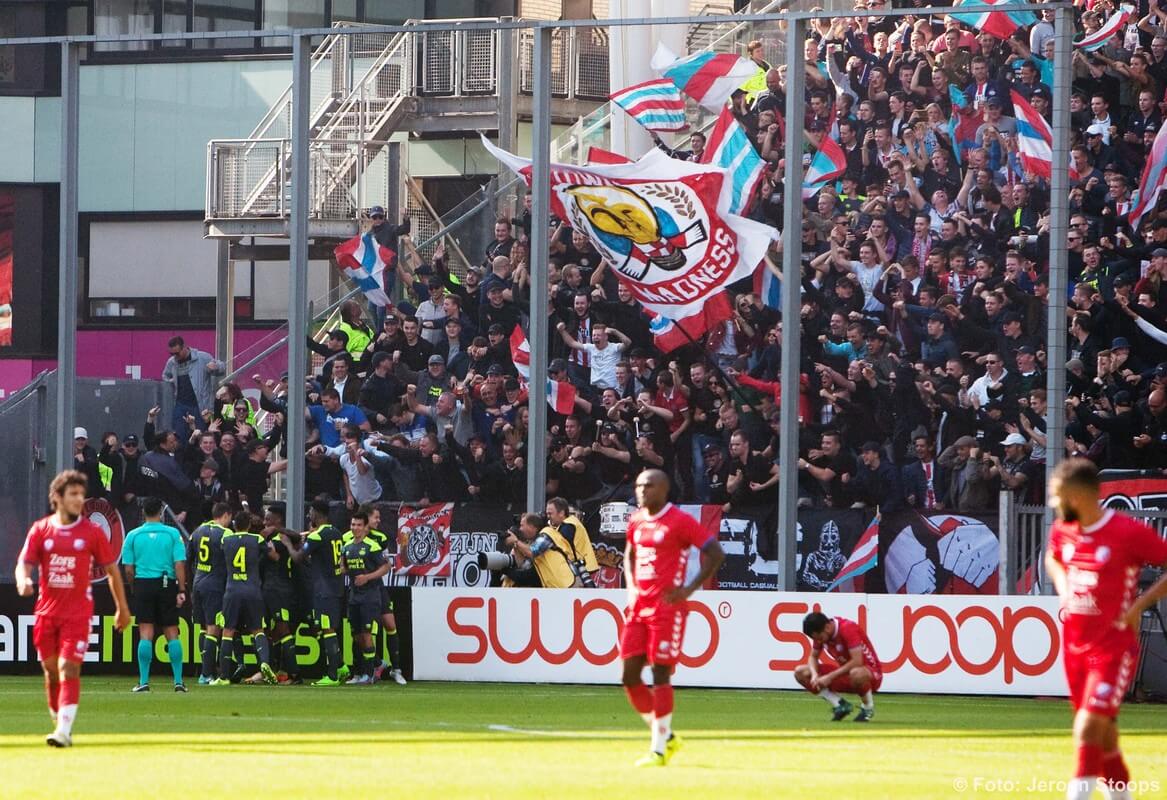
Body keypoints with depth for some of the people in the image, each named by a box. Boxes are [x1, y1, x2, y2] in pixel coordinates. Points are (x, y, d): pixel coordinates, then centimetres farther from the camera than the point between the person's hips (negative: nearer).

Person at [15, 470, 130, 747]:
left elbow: (112, 570, 8)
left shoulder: (92, 532, 0)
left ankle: (64, 730, -19)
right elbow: (24, 563, 0)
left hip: (78, 612, -3)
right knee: (51, 670, 10)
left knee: (68, 668, -14)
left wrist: (122, 607, 10)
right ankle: (57, 720, 27)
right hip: (46, 611, 3)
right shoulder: (40, 530, 4)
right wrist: (23, 581, -23)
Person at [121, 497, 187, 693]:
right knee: (172, 633, 6)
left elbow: (128, 569, 1)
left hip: (143, 583, 0)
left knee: (145, 634, 0)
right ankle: (178, 681, 4)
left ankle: (144, 681, -4)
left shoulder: (133, 536, 1)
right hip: (167, 585, 0)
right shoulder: (173, 534, 0)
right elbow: (179, 564, -5)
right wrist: (181, 591, -4)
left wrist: (133, 589, 14)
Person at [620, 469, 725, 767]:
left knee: (660, 675, -8)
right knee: (630, 675, 3)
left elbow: (716, 553, -9)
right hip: (638, 607, 7)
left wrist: (690, 589, -13)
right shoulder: (636, 522, 13)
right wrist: (631, 586, 13)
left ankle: (659, 749, -2)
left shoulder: (680, 522, -8)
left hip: (666, 607, -7)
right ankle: (666, 737, 17)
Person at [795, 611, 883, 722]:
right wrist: (815, 675, -16)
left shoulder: (848, 628, -25)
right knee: (800, 672, -5)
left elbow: (857, 662, -32)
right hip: (845, 672, 7)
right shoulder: (820, 633, -5)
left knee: (856, 674, -45)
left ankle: (867, 708, -14)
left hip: (870, 672, -7)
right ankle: (840, 705, -3)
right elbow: (813, 657, 6)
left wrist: (830, 677, -31)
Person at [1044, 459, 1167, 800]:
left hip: (1114, 647, -7)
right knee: (1104, 734, 14)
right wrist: (1062, 587, 9)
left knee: (1088, 729, -17)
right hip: (1074, 645, 7)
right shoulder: (1062, 531, 5)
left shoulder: (1129, 534, -16)